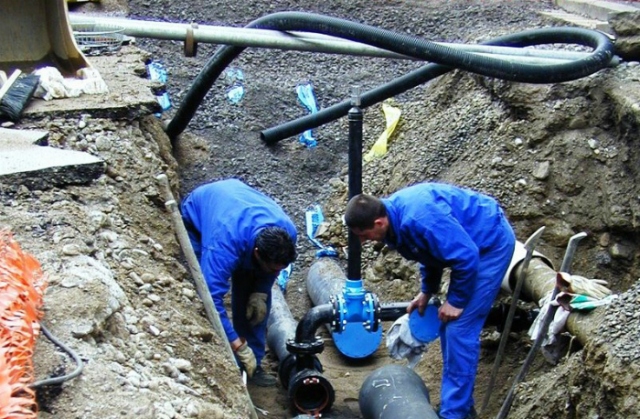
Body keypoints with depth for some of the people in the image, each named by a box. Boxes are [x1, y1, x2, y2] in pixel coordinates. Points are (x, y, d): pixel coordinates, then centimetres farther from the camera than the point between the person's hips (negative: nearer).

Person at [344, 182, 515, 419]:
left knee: (459, 330, -11)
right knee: (448, 327, 11)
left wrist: (456, 301, -17)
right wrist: (427, 292, 12)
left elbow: (466, 257, -29)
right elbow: (432, 249, 13)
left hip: (491, 242, -10)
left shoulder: (419, 219, -34)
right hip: (469, 243, 10)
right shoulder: (396, 214, -4)